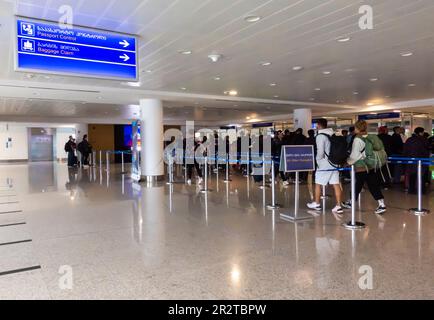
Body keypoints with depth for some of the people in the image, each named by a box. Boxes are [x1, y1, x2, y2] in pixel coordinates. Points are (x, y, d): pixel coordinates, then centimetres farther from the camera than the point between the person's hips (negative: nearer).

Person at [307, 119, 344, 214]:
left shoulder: (320, 136, -11)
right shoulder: (333, 135, 9)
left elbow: (320, 152, -16)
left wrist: (317, 159, 1)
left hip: (324, 165, -6)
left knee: (318, 184, 9)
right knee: (336, 185, 3)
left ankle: (316, 204, 20)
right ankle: (338, 206, 1)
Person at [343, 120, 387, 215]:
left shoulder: (357, 139, -15)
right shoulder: (371, 137, 6)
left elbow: (354, 155, -16)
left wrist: (349, 162, 0)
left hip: (361, 168, -6)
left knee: (357, 186, 10)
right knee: (374, 186, 8)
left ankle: (351, 203, 27)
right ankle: (382, 204, 3)